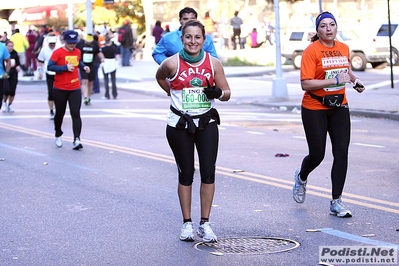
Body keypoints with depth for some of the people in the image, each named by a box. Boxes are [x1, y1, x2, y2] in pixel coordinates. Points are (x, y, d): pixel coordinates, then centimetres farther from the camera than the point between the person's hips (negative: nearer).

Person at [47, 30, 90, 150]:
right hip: (60, 89, -3)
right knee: (60, 113, 11)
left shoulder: (77, 52, 7)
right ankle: (58, 135, 36)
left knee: (76, 113, -11)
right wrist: (65, 68, -22)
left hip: (75, 89, 3)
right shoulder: (58, 52, -10)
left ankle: (77, 140, -18)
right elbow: (50, 66, -16)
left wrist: (83, 67, 4)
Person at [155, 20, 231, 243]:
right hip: (179, 124, -1)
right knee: (186, 174, 5)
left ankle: (205, 224, 6)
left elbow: (227, 93, 3)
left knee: (208, 172, -3)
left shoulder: (214, 63, -3)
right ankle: (187, 223, 16)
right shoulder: (172, 63, -7)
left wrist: (217, 92, -16)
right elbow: (160, 77, 16)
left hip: (207, 123, 1)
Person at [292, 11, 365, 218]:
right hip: (315, 109, -5)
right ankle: (301, 177, 39)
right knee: (317, 155, 3)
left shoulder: (344, 48, 5)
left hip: (339, 106, 5)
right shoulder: (312, 51, -14)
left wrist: (355, 80, 8)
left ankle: (336, 202, 4)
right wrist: (335, 80, -25)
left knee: (341, 153, -4)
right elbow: (306, 84, -22)